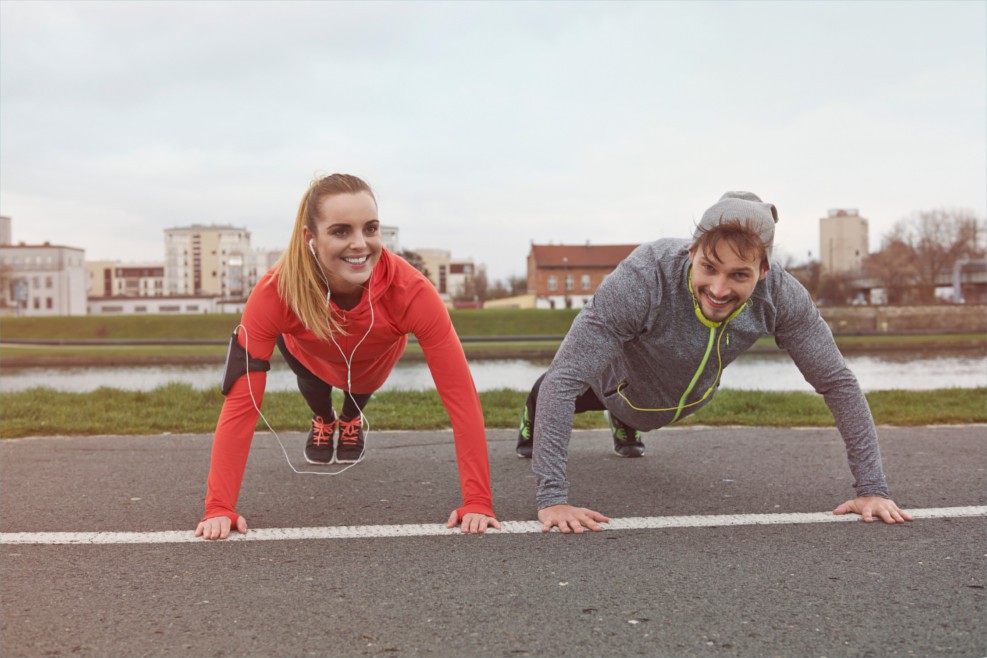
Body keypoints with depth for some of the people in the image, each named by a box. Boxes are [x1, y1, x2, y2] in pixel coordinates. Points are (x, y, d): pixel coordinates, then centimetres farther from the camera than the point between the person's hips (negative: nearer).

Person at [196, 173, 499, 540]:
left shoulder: (411, 291, -46)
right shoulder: (276, 291, -45)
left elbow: (460, 395, -43)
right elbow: (241, 401, -41)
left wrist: (477, 502, -46)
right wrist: (219, 507, -45)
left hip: (374, 363, 0)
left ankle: (351, 420, 45)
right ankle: (323, 420, 24)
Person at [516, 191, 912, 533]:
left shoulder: (781, 295, -37)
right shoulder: (642, 279, -48)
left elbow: (838, 383, -26)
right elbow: (564, 379, -47)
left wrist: (872, 488, -30)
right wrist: (552, 498, -53)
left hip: (688, 399, 3)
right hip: (622, 382, -2)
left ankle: (624, 424, 70)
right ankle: (535, 411, 64)